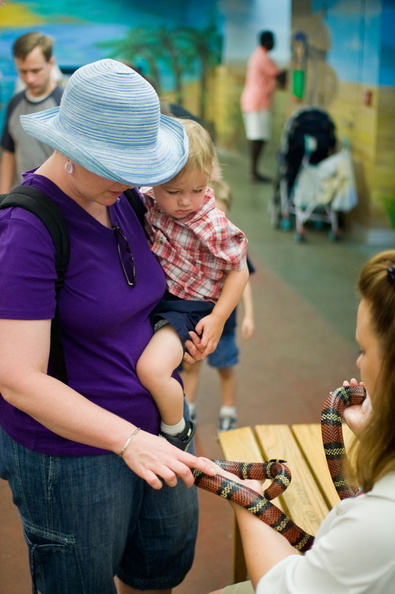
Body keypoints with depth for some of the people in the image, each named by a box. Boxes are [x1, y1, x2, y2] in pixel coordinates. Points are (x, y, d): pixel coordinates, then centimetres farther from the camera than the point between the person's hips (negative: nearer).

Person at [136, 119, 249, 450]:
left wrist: (218, 318, -12)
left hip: (185, 308, -7)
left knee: (152, 368, -27)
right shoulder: (147, 201, -4)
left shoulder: (215, 228, -19)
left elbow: (239, 271, -7)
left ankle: (177, 432, 1)